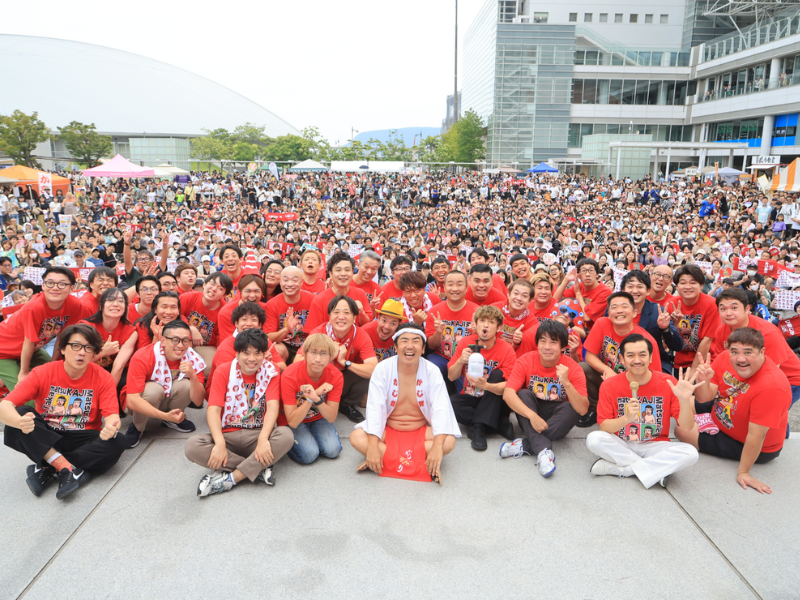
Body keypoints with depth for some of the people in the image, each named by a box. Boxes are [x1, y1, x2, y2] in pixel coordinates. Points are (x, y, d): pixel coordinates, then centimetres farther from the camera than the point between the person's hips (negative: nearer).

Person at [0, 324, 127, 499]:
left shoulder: (103, 378, -7)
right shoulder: (42, 373, -7)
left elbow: (112, 415, -15)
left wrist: (111, 427, -41)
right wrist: (20, 422, -41)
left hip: (83, 441, 0)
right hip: (45, 437, 0)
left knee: (117, 443, -29)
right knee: (20, 414, -26)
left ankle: (48, 470, -21)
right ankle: (67, 468, -29)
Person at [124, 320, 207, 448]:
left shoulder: (193, 359, -20)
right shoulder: (142, 358, -29)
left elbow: (198, 402, -22)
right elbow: (132, 400, -33)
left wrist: (193, 376, -39)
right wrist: (165, 416, -42)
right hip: (141, 405, -2)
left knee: (186, 385, -27)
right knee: (154, 389, -34)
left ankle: (173, 420, 0)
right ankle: (137, 427, -7)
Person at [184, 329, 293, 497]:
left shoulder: (271, 372, -1)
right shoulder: (225, 371, 0)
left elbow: (273, 406, -14)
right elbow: (213, 409, -10)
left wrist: (263, 439, -32)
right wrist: (220, 444, -26)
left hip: (258, 434, -1)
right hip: (227, 435, 1)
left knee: (286, 435, -32)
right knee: (192, 446, -27)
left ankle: (230, 479, -24)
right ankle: (259, 469, -21)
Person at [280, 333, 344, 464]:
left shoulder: (336, 376, -19)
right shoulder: (290, 376, -28)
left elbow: (331, 418, -21)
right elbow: (292, 422, -27)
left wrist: (316, 399, -38)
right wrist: (310, 399, -38)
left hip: (319, 418, 3)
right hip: (295, 422, -3)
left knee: (333, 450, -19)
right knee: (309, 454, -24)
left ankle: (311, 435, 10)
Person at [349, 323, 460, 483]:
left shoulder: (431, 371, -10)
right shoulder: (382, 369, -10)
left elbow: (441, 408, -20)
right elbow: (375, 408, -17)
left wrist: (437, 446, -36)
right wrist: (373, 446, -31)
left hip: (421, 431, 0)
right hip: (388, 430, 1)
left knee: (448, 442, -27)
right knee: (356, 438, -26)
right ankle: (424, 463, -27)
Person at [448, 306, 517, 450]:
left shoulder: (507, 350, -11)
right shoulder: (465, 343, -4)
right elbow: (451, 377, -4)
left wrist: (485, 385, -42)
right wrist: (460, 361, -25)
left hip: (495, 404, -2)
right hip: (470, 399, 2)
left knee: (497, 373, -28)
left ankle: (479, 427, -29)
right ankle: (500, 425, -20)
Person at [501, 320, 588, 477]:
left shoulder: (573, 369, -16)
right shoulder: (525, 361, -14)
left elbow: (583, 410, -27)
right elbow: (508, 394, -26)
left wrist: (566, 383, -40)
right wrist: (532, 415, -38)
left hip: (557, 421, 0)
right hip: (530, 419, 0)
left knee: (571, 409, -28)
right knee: (523, 394, -25)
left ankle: (525, 445, -29)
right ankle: (543, 450, -37)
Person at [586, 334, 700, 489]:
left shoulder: (668, 383, -8)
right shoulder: (609, 386, -8)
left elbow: (686, 428, -11)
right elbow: (604, 427, -13)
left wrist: (684, 400, -30)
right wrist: (626, 418, -32)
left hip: (654, 446, 1)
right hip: (621, 446, 0)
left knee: (690, 453, -27)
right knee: (593, 439, -30)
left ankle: (615, 468, -21)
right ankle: (657, 469, -17)